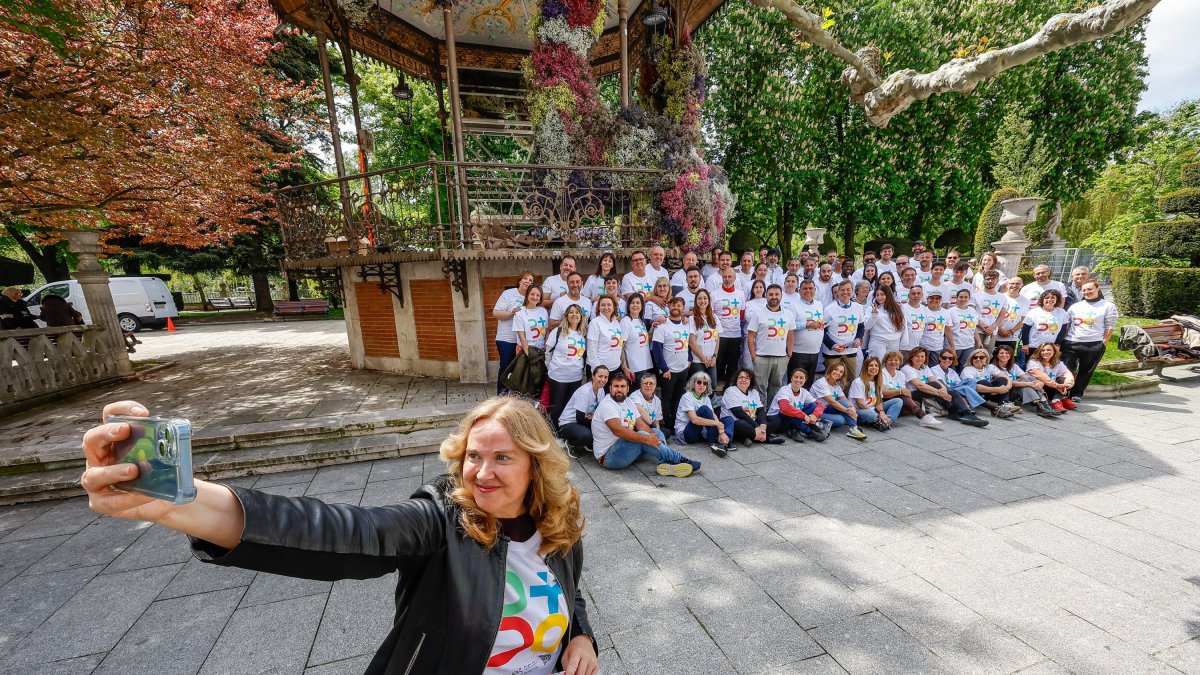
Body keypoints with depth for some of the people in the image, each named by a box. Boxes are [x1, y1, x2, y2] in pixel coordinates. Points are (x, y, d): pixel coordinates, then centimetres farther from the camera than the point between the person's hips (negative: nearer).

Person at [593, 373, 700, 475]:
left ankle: (665, 464, -27)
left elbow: (641, 425, 6)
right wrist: (646, 439, -31)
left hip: (626, 448, 9)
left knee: (656, 432, 2)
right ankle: (679, 460, -19)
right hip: (608, 456, -9)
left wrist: (654, 437, -14)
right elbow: (618, 430, -29)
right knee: (642, 436, -28)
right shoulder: (607, 405, -16)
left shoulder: (628, 401, 11)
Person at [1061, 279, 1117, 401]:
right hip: (1071, 343, 2)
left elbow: (1110, 327, 1)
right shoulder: (1075, 306, 12)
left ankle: (1077, 394, 14)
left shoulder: (1108, 306, 5)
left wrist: (1103, 344, -6)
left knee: (1086, 371, 4)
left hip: (1094, 345, -1)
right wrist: (1062, 341, 5)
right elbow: (1065, 324, 13)